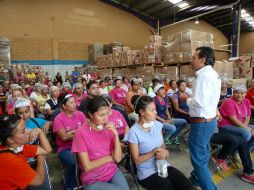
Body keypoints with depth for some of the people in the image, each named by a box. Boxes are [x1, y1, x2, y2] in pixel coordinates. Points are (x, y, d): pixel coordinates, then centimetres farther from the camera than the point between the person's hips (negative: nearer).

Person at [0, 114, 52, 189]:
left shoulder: (18, 145, -8)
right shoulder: (9, 160, -31)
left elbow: (47, 150, -3)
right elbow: (39, 180, -21)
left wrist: (39, 131, -14)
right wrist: (40, 158, -6)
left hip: (19, 186, 7)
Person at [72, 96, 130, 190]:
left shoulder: (108, 129, -4)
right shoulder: (81, 133, -16)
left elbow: (118, 158, -7)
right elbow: (87, 167, -16)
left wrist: (116, 134, -17)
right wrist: (109, 157, -8)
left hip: (113, 172, 4)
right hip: (93, 180, -3)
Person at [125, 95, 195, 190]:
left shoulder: (157, 125, 0)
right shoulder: (134, 132, -17)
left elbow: (163, 146, 9)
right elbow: (137, 160, -11)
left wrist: (164, 152, -13)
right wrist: (154, 152, -20)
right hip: (147, 173, -4)